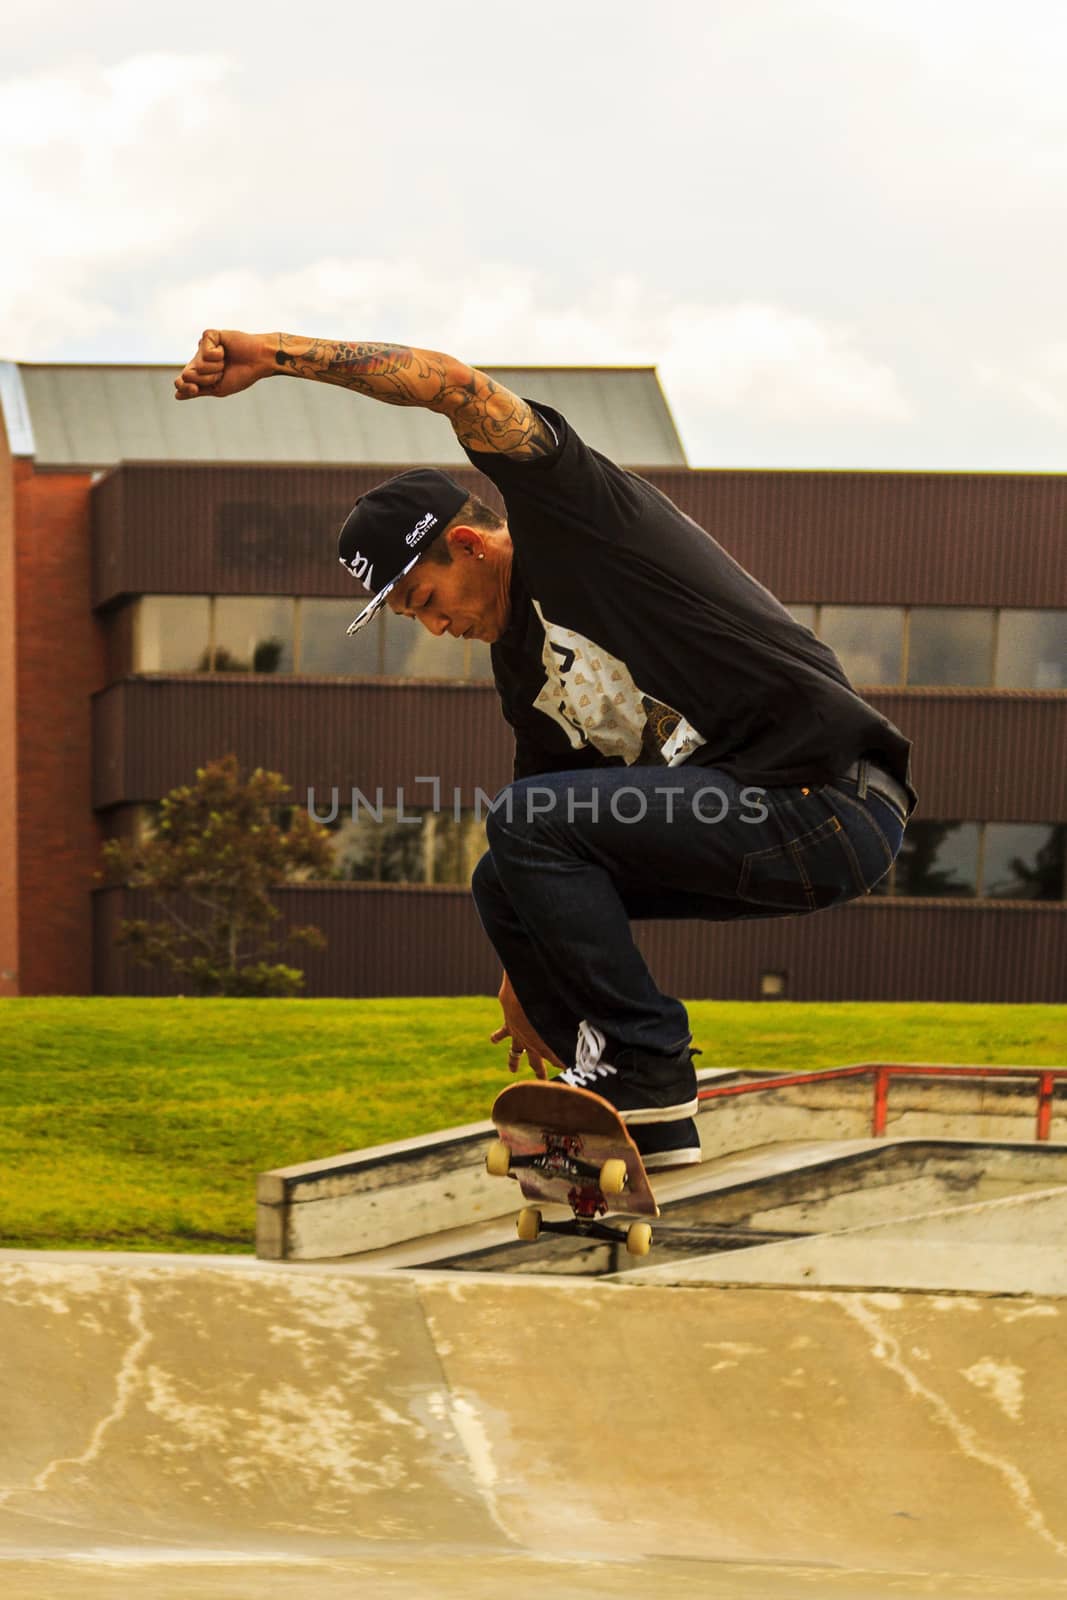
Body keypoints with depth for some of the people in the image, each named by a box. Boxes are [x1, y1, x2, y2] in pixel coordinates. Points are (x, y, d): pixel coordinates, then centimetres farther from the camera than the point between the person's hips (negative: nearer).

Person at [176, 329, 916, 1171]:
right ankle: (641, 1112, 10)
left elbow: (455, 383, -15)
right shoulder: (522, 662, 19)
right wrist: (531, 981, 33)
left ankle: (644, 1064, -9)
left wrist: (272, 353, -14)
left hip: (831, 800, -10)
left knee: (527, 827, -17)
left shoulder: (573, 515, -4)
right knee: (506, 880, 11)